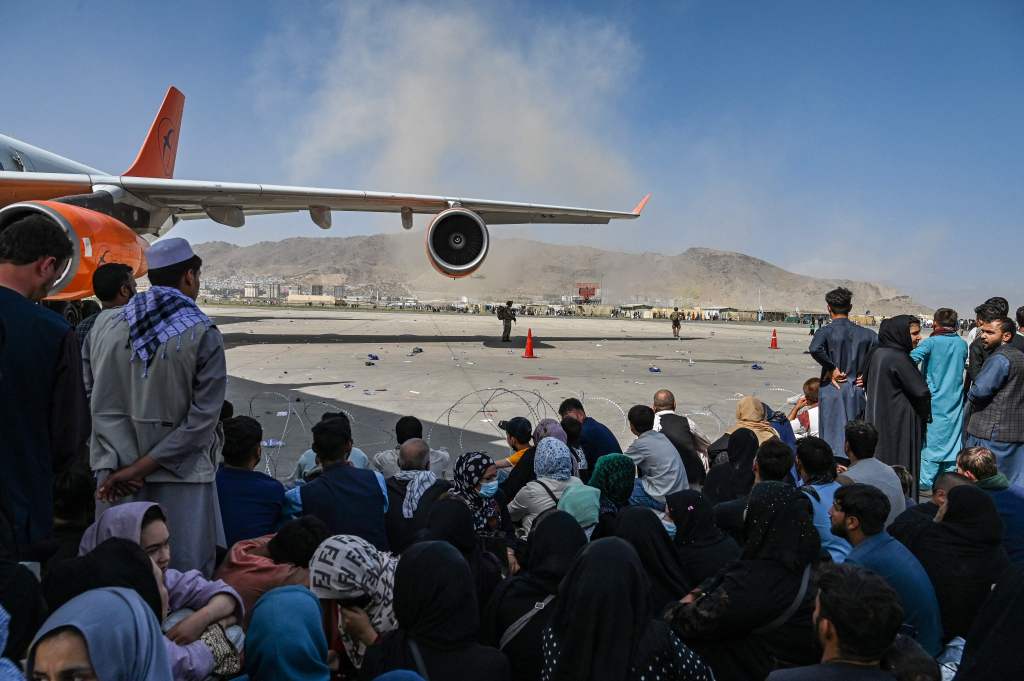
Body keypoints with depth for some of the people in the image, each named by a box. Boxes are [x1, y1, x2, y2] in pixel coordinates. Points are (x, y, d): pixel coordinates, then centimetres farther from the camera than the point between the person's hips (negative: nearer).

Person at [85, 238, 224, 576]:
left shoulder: (104, 325, 2)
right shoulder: (203, 335, -10)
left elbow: (98, 404, 0)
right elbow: (203, 417, -13)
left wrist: (119, 466, -3)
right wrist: (142, 467, -9)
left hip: (115, 471, 5)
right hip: (181, 473, -4)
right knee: (185, 571, 5)